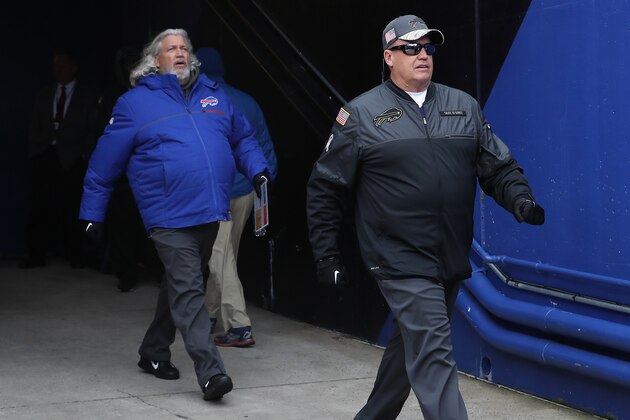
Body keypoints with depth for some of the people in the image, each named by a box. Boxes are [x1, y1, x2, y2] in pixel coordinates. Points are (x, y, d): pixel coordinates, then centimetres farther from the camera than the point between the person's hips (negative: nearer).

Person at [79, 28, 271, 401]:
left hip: (210, 214, 6)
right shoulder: (135, 103, 0)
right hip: (170, 217, -6)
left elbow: (243, 138, 23)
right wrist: (93, 213, 5)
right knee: (188, 292, -13)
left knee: (180, 287, 18)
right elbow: (105, 162, 4)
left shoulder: (214, 95, 13)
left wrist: (258, 170, 4)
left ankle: (154, 353, 34)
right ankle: (210, 372, -16)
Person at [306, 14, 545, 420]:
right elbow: (325, 187, 2)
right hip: (401, 263, -5)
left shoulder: (464, 107, 9)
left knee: (412, 346, 18)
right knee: (434, 356, -13)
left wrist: (521, 200, -10)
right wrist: (327, 255, -1)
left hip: (451, 263, 5)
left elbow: (499, 166, 11)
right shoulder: (361, 114, -2)